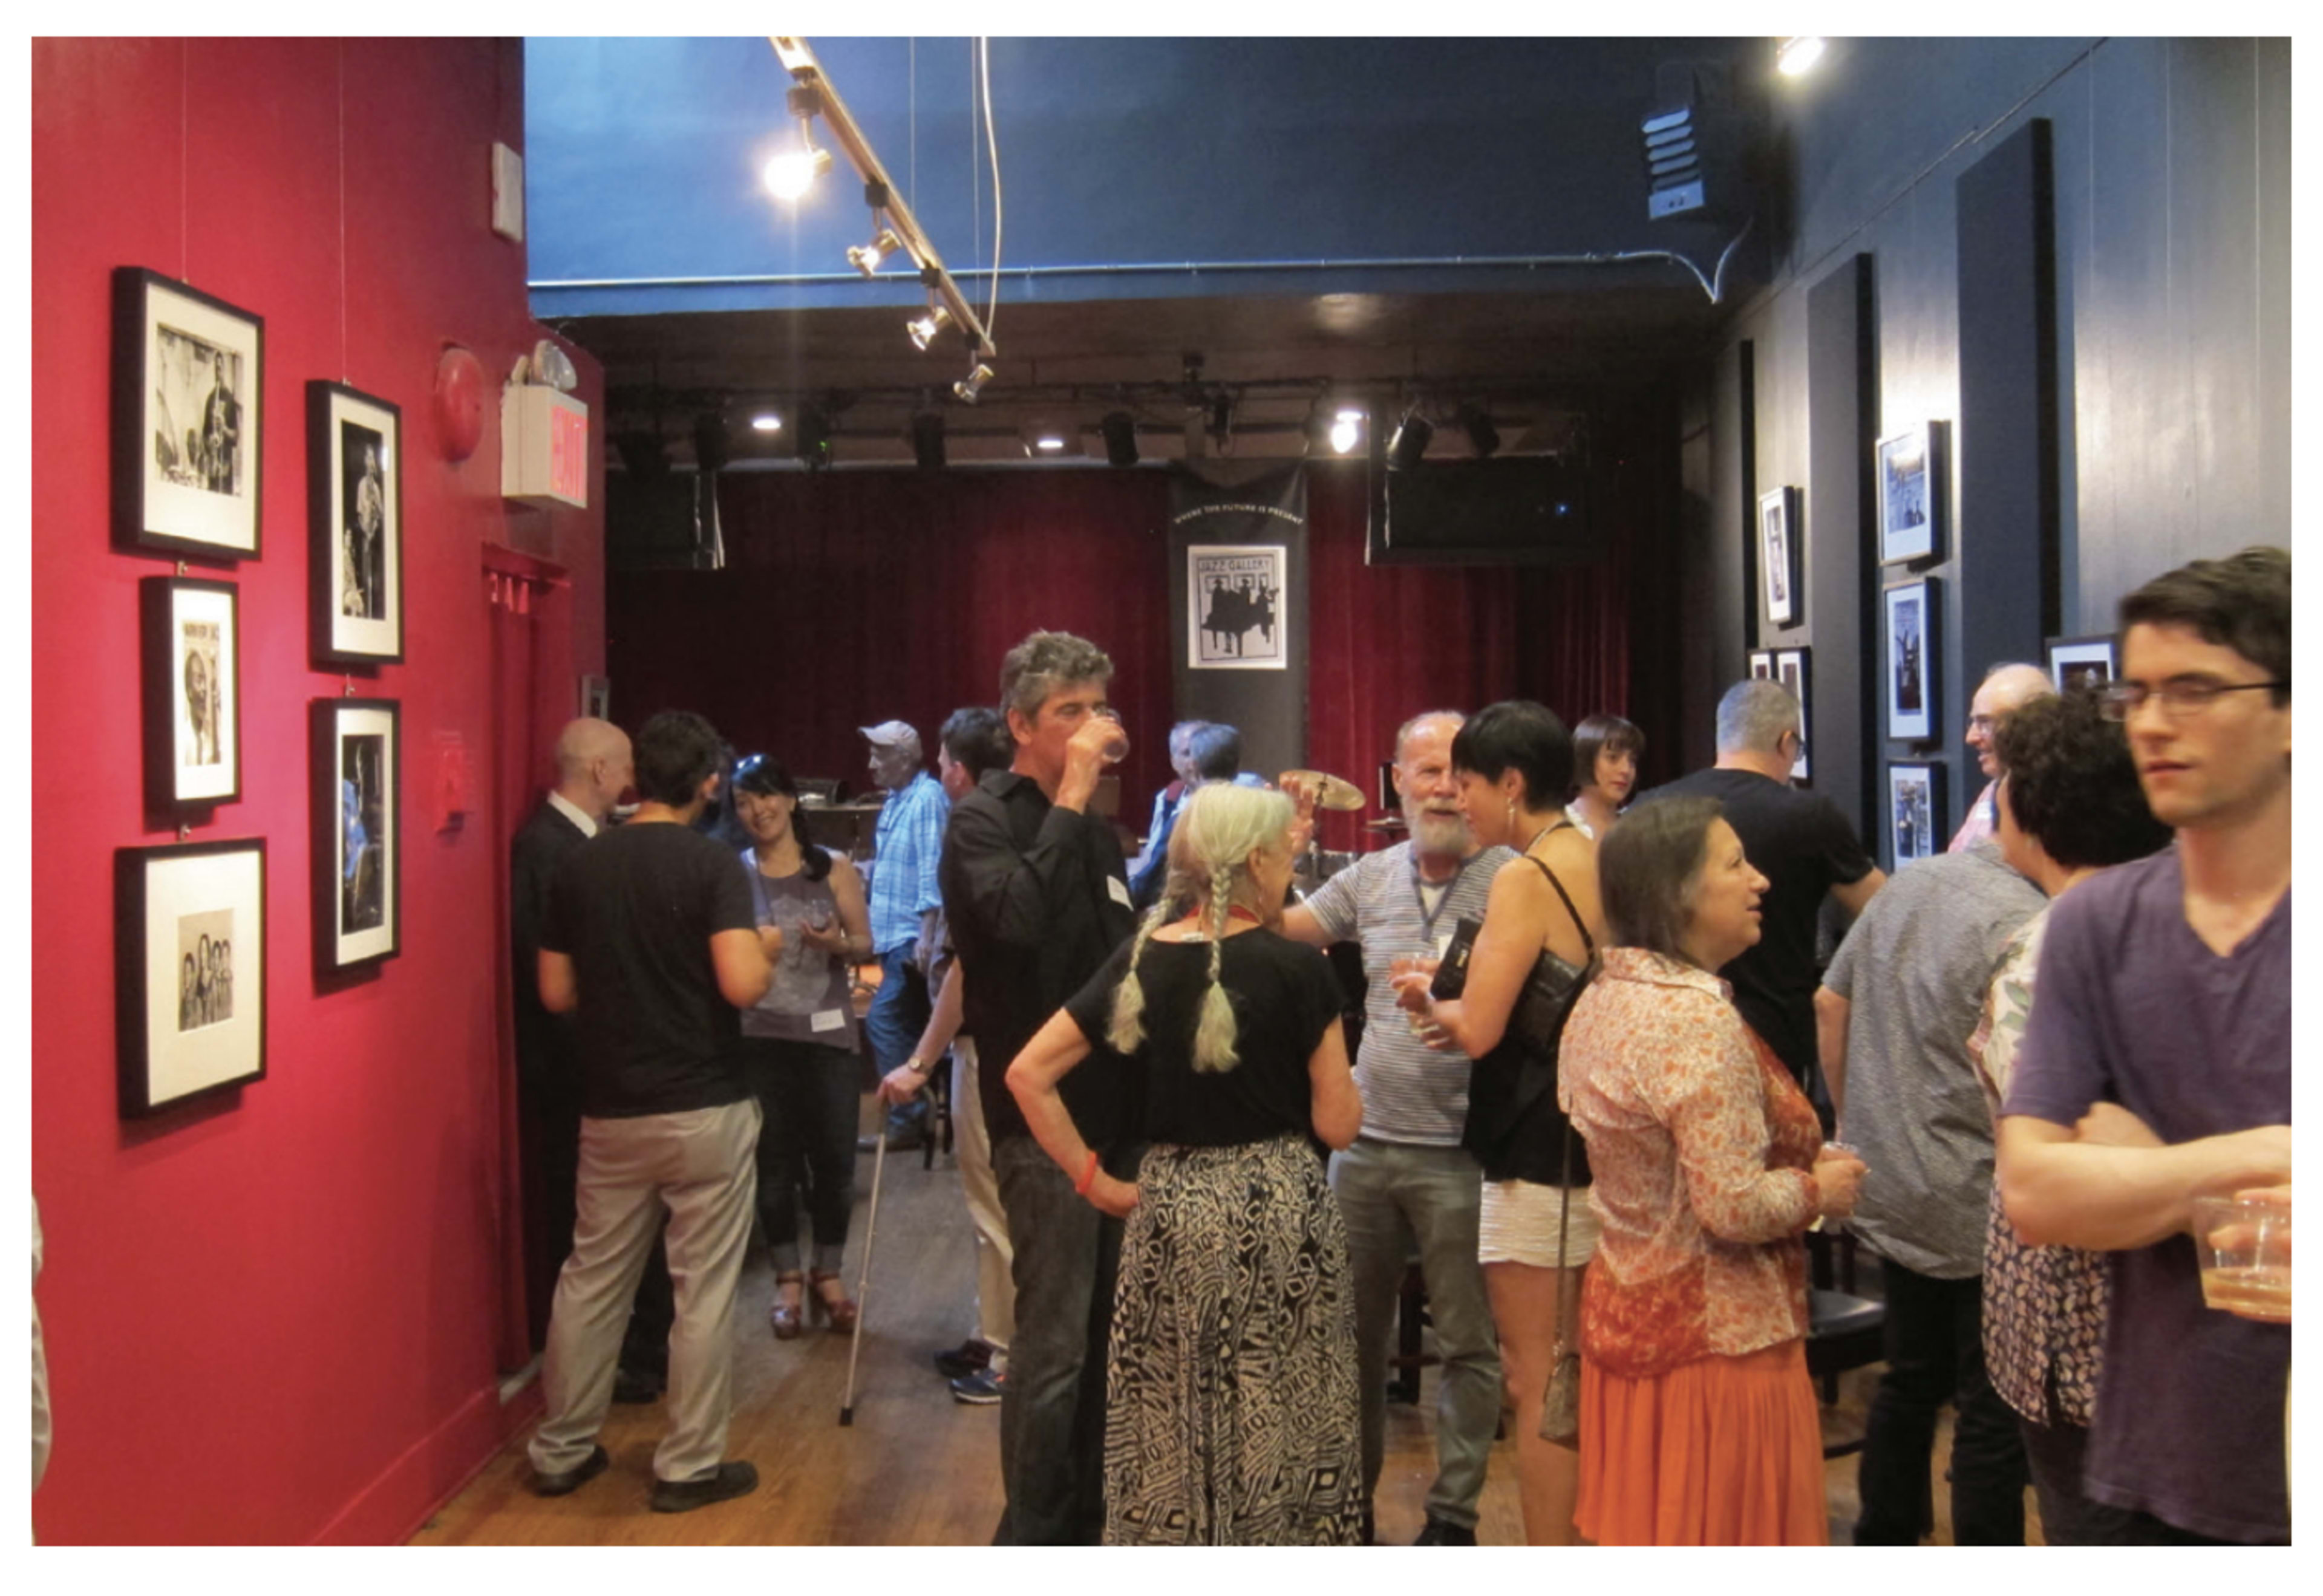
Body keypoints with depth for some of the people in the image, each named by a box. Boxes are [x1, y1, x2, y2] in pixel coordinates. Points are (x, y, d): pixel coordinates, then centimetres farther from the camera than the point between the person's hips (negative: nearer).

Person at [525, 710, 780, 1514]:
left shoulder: (580, 865, 3)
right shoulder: (710, 863, -12)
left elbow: (557, 992, 7)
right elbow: (742, 985, -22)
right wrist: (768, 948, -1)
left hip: (611, 1111, 5)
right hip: (704, 1109, -5)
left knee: (590, 1279, 17)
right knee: (703, 1289, 6)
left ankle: (560, 1451, 27)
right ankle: (689, 1466, 14)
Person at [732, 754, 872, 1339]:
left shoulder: (835, 870, 1)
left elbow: (865, 944, 3)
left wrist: (837, 944, -17)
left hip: (827, 1032, 0)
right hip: (760, 1035, 0)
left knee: (834, 1157, 3)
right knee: (774, 1160, 8)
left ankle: (829, 1274, 22)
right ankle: (788, 1279, 22)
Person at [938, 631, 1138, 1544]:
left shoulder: (1093, 828, 15)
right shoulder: (983, 821, -7)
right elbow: (1015, 920, -29)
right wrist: (1071, 796, -21)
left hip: (1114, 1111, 7)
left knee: (1100, 1336, 13)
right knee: (1052, 1343, -4)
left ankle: (1083, 1524, 27)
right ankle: (1029, 1543, 11)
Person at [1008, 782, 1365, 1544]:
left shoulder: (1140, 960, 1)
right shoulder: (1297, 969, -10)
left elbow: (1028, 1074, 1)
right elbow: (1337, 1125, -7)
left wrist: (1093, 1179, 4)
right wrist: (1335, 1059, 11)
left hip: (1169, 1210, 4)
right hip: (1277, 1213, -4)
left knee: (1168, 1427, 14)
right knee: (1278, 1431, 9)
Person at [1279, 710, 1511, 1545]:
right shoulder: (1368, 879, 7)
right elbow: (1276, 935, 8)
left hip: (1459, 1153, -4)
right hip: (1366, 1143, 5)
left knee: (1469, 1342, 7)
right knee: (1353, 1329, 16)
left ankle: (1454, 1511, 24)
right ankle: (1350, 1493, 34)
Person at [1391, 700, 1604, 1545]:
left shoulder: (1524, 880, -17)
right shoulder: (1604, 866, 8)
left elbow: (1477, 1029, -21)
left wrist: (1431, 1001, -1)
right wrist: (1466, 1006, 11)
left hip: (1536, 1155, -9)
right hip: (1602, 1146, 9)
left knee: (1537, 1384, 2)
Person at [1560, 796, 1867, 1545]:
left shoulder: (1601, 1000, 5)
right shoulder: (1698, 1020, -23)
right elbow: (1733, 1208, -26)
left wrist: (1798, 1167, 13)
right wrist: (1818, 1189, -8)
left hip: (1623, 1315, 9)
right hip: (1716, 1341, -9)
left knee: (1645, 1536, 19)